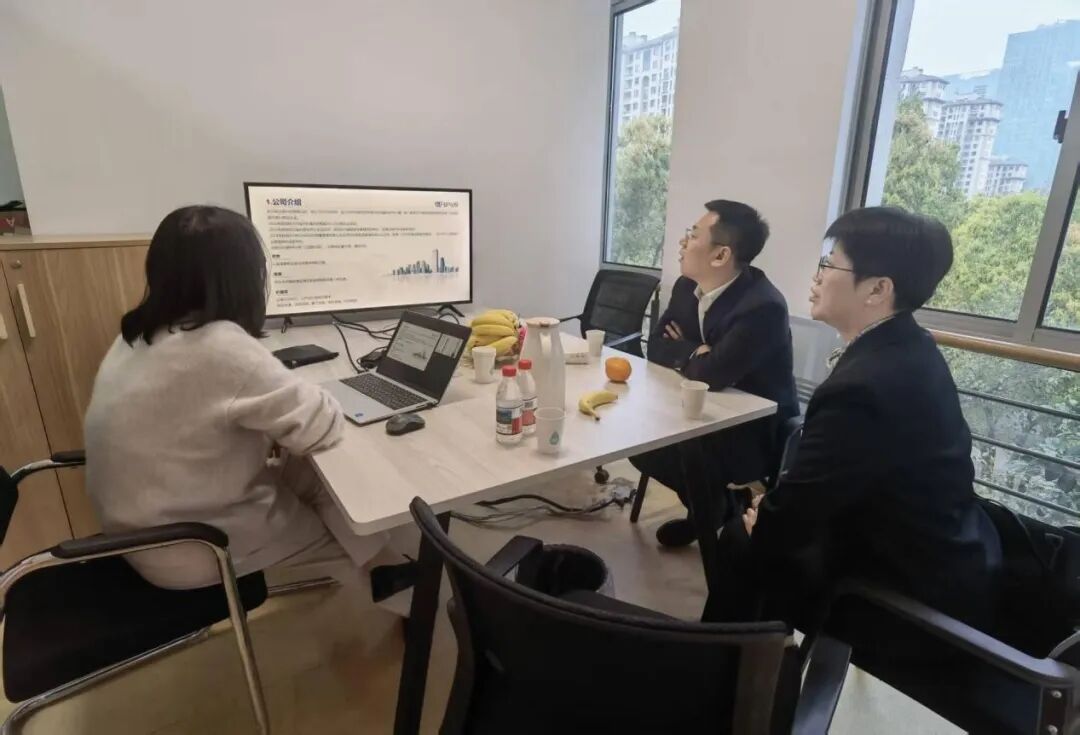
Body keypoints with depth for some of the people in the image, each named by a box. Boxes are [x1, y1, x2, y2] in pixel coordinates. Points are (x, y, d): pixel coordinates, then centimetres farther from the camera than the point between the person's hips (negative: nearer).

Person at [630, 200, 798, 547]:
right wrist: (696, 353, -20)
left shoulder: (763, 306, -29)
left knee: (652, 451, -23)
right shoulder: (687, 286, -3)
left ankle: (718, 509, 9)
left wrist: (685, 352, -13)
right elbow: (657, 346, -1)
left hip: (756, 432, -8)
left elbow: (711, 373, -35)